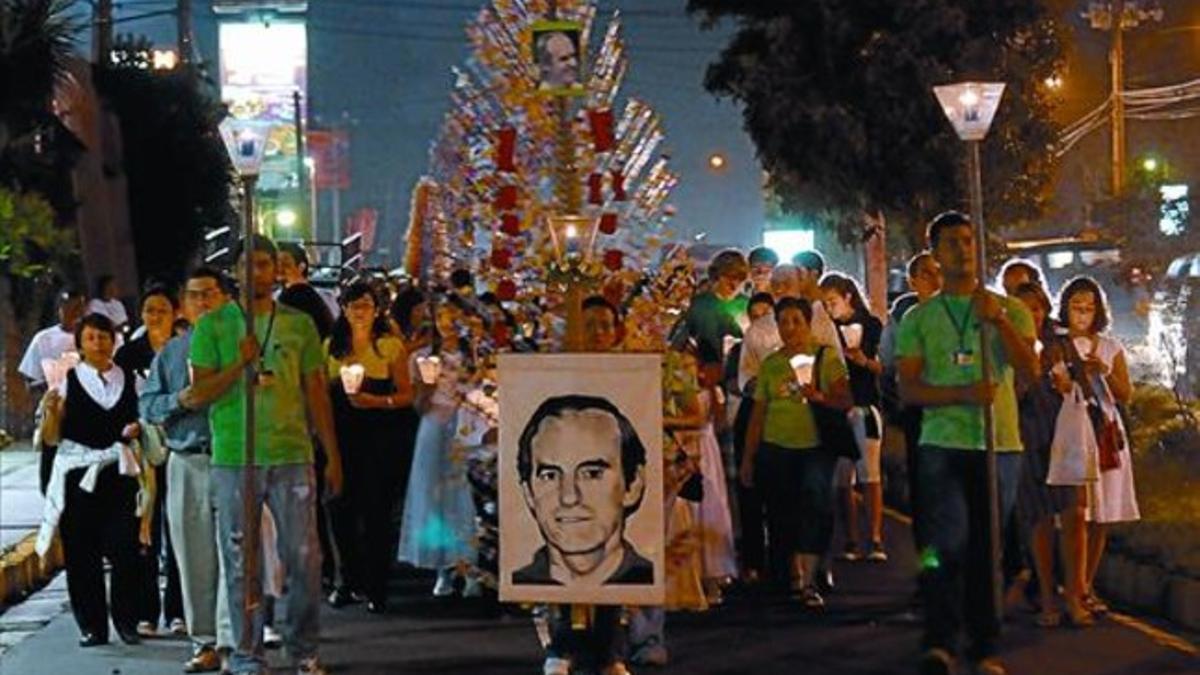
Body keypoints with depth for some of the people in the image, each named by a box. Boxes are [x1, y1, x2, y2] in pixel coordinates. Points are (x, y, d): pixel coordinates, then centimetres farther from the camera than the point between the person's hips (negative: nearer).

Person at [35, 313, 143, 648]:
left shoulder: (129, 380, 8)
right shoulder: (67, 382, 3)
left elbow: (141, 418, 20)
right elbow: (51, 438, 1)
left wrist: (137, 429, -2)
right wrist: (50, 412, -17)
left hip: (118, 472, 1)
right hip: (77, 475, -1)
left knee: (125, 550, -7)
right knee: (82, 554, 1)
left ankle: (126, 620, 7)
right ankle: (91, 625, 11)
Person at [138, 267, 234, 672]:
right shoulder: (170, 352, 15)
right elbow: (147, 406, 11)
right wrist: (179, 401, -7)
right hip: (187, 463, 4)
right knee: (194, 558, 5)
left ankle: (231, 642, -6)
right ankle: (204, 641, 12)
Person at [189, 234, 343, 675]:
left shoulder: (299, 325, 10)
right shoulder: (213, 325, 4)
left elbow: (316, 392, 12)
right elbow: (201, 392, 0)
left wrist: (333, 456, 9)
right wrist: (240, 363, -17)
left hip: (293, 456, 1)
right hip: (233, 460, -1)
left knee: (305, 558, 1)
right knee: (241, 562, 3)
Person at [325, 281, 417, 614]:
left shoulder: (390, 346, 1)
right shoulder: (332, 346, 12)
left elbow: (406, 395, -2)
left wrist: (375, 401, -18)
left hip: (382, 434, -3)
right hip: (344, 433, 3)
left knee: (377, 510, -4)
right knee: (342, 508, -1)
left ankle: (376, 588, 4)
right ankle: (349, 580, 17)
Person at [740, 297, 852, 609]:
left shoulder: (826, 357, 2)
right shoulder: (770, 364, 10)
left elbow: (846, 400, -6)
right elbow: (758, 413, 13)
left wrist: (820, 397, -26)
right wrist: (748, 458, 13)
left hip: (816, 446, -3)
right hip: (776, 448, 3)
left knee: (815, 504, -18)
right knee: (781, 515, 5)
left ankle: (808, 580, -17)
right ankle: (794, 578, 20)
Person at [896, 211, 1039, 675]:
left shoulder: (1010, 310, 10)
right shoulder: (919, 319, 8)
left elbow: (1030, 372, -3)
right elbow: (908, 389, 0)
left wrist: (999, 321, -15)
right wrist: (964, 395, -15)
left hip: (1000, 445, 1)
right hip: (942, 445, -1)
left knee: (986, 550, 5)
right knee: (948, 543, -15)